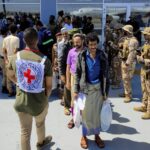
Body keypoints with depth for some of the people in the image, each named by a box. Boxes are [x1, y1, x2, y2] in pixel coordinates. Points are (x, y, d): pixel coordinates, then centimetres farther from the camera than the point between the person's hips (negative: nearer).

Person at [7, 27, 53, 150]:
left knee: (25, 131, 17)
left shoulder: (16, 57, -12)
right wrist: (45, 98, 5)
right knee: (40, 123, 30)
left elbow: (11, 76, 7)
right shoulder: (45, 60, -22)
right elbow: (49, 85, -14)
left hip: (21, 101, 1)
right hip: (39, 102, -1)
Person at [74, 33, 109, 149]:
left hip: (98, 87, 1)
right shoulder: (82, 56, -5)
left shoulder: (102, 56, -3)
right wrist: (76, 90, -5)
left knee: (97, 112, 10)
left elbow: (106, 74, 1)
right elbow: (77, 73, -1)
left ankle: (97, 135, 28)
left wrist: (106, 91, 0)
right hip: (85, 87, -1)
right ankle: (84, 136, 23)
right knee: (85, 112, 6)